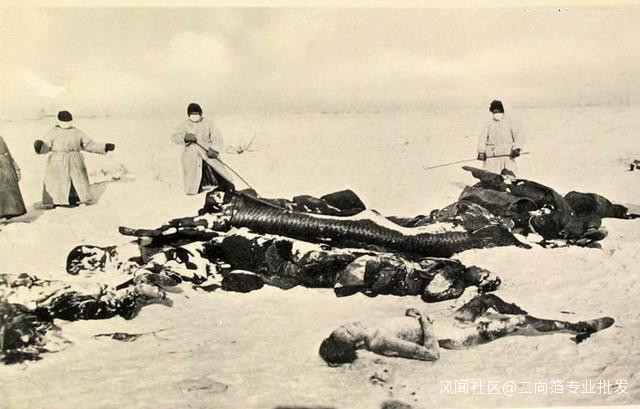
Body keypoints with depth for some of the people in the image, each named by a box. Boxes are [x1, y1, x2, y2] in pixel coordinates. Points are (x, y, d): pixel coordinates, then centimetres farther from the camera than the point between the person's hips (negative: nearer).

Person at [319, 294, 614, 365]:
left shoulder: (373, 332, -4)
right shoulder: (382, 343, -31)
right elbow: (432, 353, -32)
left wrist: (414, 315, -3)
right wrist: (425, 322, -23)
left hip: (448, 325, 9)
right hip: (453, 337, -9)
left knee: (489, 298, 18)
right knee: (514, 324, -6)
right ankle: (581, 327, 10)